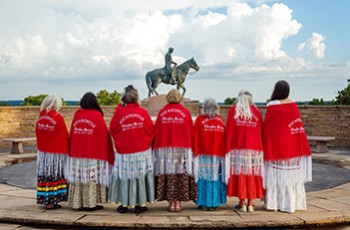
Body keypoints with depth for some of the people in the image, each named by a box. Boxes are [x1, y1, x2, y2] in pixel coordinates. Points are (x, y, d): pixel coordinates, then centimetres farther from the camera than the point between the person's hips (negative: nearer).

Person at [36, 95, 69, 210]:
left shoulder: (40, 117, 4)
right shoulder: (58, 118, -13)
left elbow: (38, 133, 11)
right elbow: (64, 136, -10)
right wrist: (65, 151, 1)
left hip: (42, 151, 6)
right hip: (56, 153, -6)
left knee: (44, 174, 11)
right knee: (54, 175, 0)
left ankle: (45, 200, 18)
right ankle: (52, 201, 2)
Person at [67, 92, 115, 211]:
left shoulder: (76, 115, 4)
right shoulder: (97, 116, -8)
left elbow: (72, 134, 10)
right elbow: (105, 134, -4)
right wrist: (109, 153, 6)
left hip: (77, 153, 4)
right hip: (94, 153, -4)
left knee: (79, 178, 8)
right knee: (92, 178, 1)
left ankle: (78, 203, 13)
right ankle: (91, 203, 2)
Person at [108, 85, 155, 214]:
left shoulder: (119, 112, -8)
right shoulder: (143, 112, -8)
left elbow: (112, 130, 2)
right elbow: (151, 131, 0)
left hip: (124, 151, 0)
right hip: (142, 151, 0)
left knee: (124, 175, 10)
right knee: (141, 175, 8)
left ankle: (124, 204, 15)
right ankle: (141, 204, 13)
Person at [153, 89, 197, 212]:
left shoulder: (162, 112, 2)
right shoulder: (185, 112, 0)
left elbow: (157, 132, 3)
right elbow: (191, 132, 3)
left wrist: (157, 148, 9)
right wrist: (189, 146, 12)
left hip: (165, 149, 1)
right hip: (182, 149, -1)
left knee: (168, 174, 3)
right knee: (181, 174, 3)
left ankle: (171, 202, 3)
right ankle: (178, 203, 2)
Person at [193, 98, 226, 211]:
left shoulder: (200, 119, -3)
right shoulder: (220, 120, 2)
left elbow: (195, 138, -2)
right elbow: (224, 139, 6)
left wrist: (195, 153, 5)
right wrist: (222, 153, 13)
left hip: (203, 155, -1)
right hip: (218, 155, 1)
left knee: (203, 177, 4)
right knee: (215, 177, 7)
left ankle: (203, 203, 4)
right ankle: (213, 203, 9)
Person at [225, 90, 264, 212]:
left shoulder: (233, 110, 0)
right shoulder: (256, 111, 6)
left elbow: (229, 130, -2)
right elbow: (261, 130, 7)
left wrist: (227, 148, 3)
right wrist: (260, 147, 15)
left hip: (238, 147, -2)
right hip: (254, 148, 2)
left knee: (239, 172, 2)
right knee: (252, 173, 6)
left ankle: (242, 203, 3)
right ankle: (250, 203, 8)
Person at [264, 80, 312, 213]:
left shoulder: (272, 106, -11)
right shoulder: (293, 105, 2)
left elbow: (268, 128, -8)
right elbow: (298, 126, 7)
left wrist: (267, 149, 1)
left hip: (277, 144, -5)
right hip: (292, 146, 5)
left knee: (279, 173, 1)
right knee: (293, 172, 10)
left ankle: (281, 203, 5)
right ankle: (294, 203, 15)